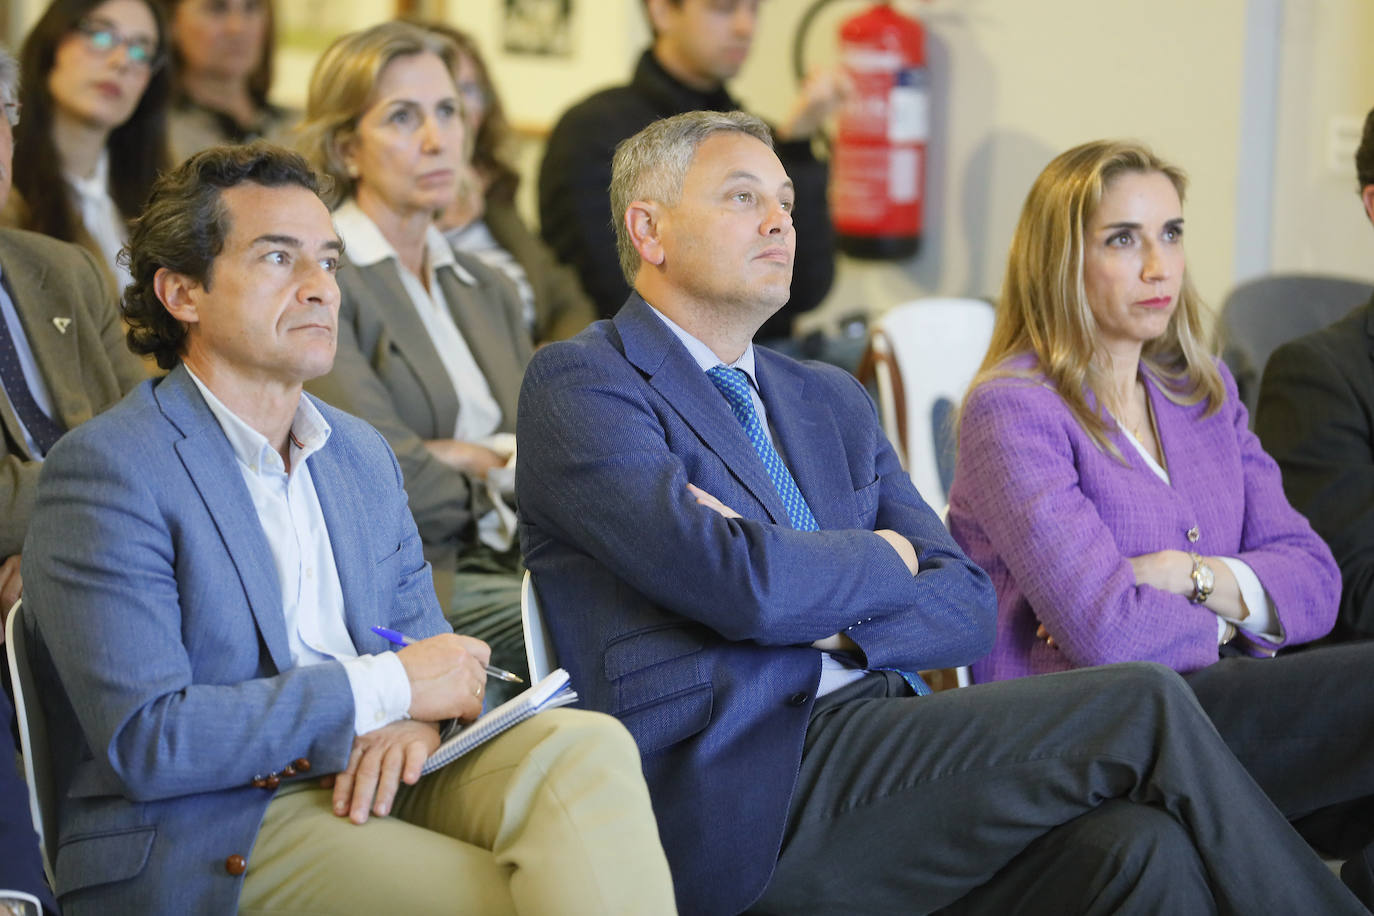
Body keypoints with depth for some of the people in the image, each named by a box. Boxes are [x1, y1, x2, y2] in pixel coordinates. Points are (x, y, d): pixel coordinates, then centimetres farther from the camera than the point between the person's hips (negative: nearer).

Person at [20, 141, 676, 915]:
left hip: (368, 787, 8)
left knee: (586, 744, -24)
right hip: (211, 839, -7)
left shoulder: (363, 454, 20)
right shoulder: (105, 471, -7)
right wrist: (388, 687, -13)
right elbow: (143, 741, -15)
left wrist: (414, 718, -6)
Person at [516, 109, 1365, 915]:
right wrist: (884, 558, 5)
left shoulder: (831, 400, 24)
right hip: (741, 793, -6)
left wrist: (821, 613, -5)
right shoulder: (579, 383, 0)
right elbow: (745, 587, -15)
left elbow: (966, 607, 14)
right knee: (1143, 706, -15)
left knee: (1138, 845, -24)